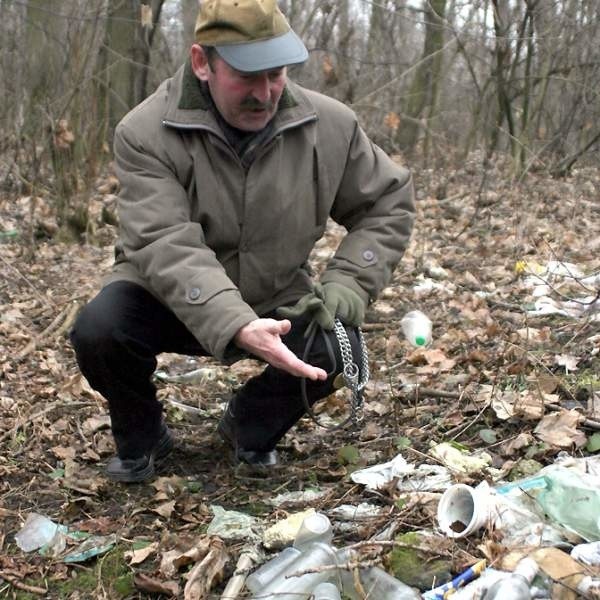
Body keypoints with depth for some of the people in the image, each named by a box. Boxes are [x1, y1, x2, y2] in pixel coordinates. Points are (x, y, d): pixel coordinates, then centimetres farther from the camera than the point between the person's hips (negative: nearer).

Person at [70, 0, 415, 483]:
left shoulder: (331, 125, -12)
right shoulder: (145, 134, -23)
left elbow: (388, 202, 0)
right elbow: (167, 248, -33)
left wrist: (345, 288, -16)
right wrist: (238, 328, -49)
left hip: (277, 304, 3)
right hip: (168, 302, -2)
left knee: (339, 340, -26)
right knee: (99, 329, -31)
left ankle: (249, 428, 7)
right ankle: (141, 438, 4)